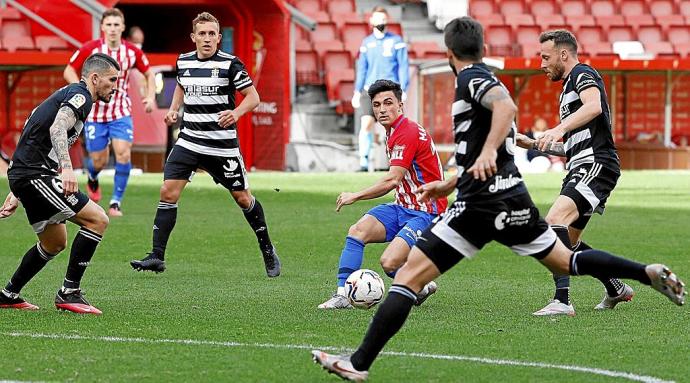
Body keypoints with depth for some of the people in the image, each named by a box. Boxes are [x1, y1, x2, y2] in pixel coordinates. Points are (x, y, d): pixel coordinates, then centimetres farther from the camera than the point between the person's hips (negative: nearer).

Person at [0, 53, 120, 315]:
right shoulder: (80, 95, -6)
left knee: (55, 244, 22)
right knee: (97, 219, -14)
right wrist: (67, 167, -40)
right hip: (35, 174, -11)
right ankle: (69, 293, -12)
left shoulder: (66, 94, 25)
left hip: (23, 174, 11)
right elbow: (57, 129, -26)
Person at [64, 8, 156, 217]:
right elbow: (69, 71, -3)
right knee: (98, 161, 3)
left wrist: (150, 96, -5)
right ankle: (93, 179, 42)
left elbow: (149, 74, 11)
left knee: (123, 153, -19)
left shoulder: (132, 52, -4)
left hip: (121, 113, 1)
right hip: (95, 112, -1)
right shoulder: (90, 49, -11)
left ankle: (116, 202, -6)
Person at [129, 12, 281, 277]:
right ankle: (157, 256, -8)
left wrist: (236, 113, -26)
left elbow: (253, 96, -7)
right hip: (189, 141, 4)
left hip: (223, 144, -3)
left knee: (242, 198, 6)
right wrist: (174, 109, 9)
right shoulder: (184, 62, 5)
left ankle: (268, 251, 25)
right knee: (168, 192, -10)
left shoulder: (230, 64, -10)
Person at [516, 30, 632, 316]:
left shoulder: (583, 74, -2)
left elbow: (594, 106, -26)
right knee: (568, 242, 15)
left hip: (596, 164, -11)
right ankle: (616, 289, 31)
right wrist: (534, 144, 26)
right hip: (580, 169, 11)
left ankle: (562, 301, -38)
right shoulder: (569, 88, 28)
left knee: (555, 220, -28)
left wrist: (559, 129, -38)